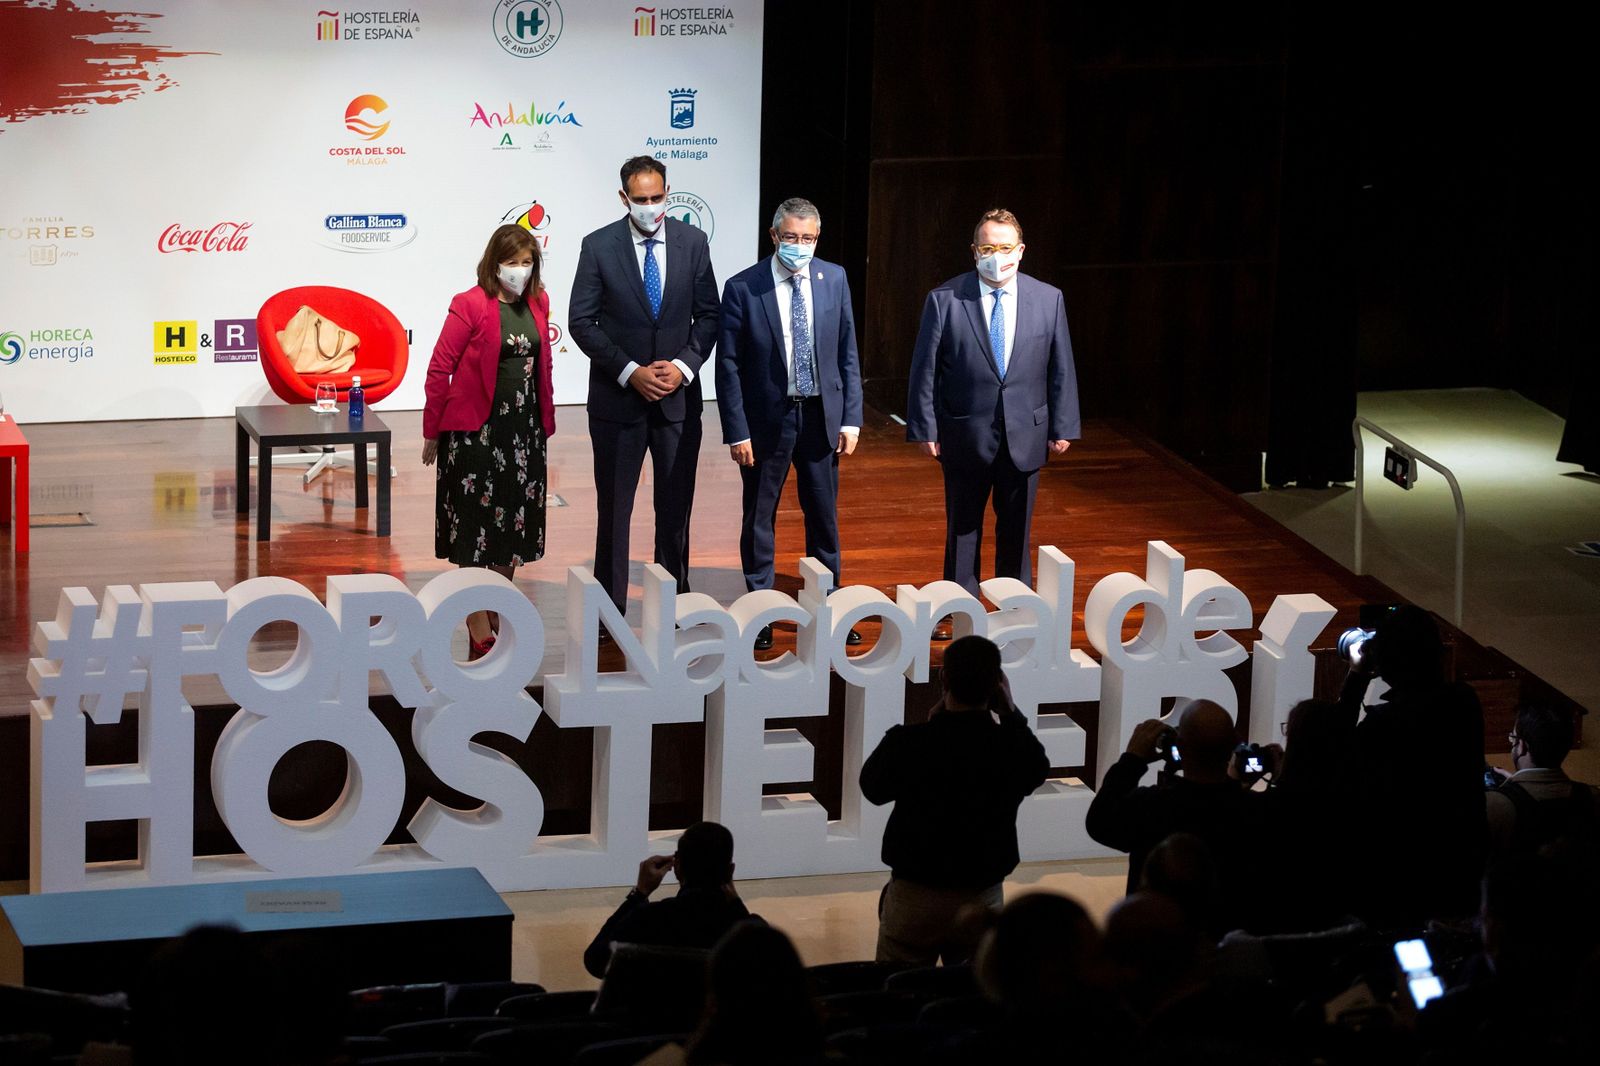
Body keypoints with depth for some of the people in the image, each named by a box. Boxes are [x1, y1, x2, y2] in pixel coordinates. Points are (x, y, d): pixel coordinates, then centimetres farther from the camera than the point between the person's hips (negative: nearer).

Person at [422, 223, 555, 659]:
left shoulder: (537, 304, 7)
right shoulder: (471, 305, -11)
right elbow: (440, 368, -8)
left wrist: (545, 422, 13)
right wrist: (432, 432, -5)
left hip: (523, 429, 6)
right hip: (476, 430, -6)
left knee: (513, 526, 12)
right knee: (475, 529, -2)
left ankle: (496, 619, 26)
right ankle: (481, 639, 1)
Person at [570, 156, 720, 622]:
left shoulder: (692, 242, 0)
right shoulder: (599, 246, -6)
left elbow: (708, 315, 5)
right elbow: (582, 322, -7)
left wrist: (684, 366, -11)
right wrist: (630, 372, -15)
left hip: (679, 394, 2)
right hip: (618, 394, -2)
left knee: (676, 505, 9)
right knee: (613, 506, 4)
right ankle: (609, 609, 12)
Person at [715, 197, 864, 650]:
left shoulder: (834, 280, 1)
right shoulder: (742, 288, -10)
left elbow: (848, 353, 5)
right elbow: (728, 366, -7)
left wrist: (851, 418, 0)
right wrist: (737, 431, -11)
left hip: (821, 414, 3)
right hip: (767, 417, -3)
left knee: (824, 517, 11)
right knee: (758, 519, 7)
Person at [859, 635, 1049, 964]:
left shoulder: (907, 742, -16)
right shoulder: (1013, 749, -11)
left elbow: (873, 788, 5)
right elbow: (1037, 768, 14)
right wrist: (1008, 711, 11)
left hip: (914, 897, -2)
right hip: (981, 900, 2)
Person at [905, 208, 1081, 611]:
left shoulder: (1049, 299, 1)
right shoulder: (945, 300, -5)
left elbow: (1061, 369, 5)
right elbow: (925, 370, -3)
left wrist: (1063, 428, 2)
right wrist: (925, 428, -7)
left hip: (1024, 437, 2)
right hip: (965, 438, -1)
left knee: (1016, 533, 10)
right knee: (962, 533, 8)